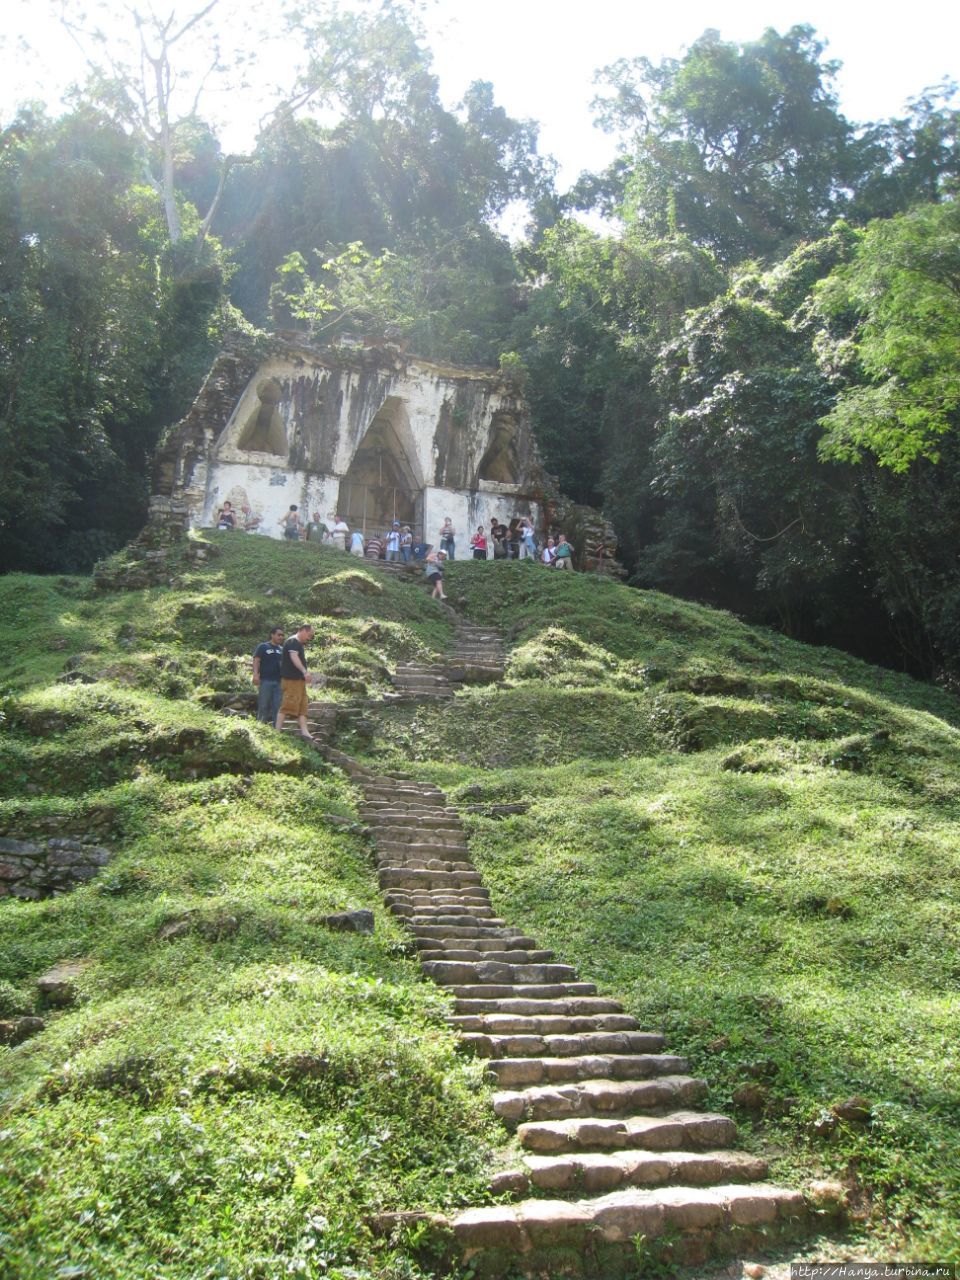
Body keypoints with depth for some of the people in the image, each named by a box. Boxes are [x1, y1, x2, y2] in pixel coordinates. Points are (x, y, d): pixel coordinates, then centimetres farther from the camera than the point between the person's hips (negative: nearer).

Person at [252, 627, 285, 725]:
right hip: (265, 680, -4)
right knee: (263, 705, -3)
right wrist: (255, 674, -17)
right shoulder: (263, 647, 4)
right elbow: (256, 661, -3)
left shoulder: (282, 649, 18)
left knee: (277, 706, 2)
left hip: (279, 681, 4)